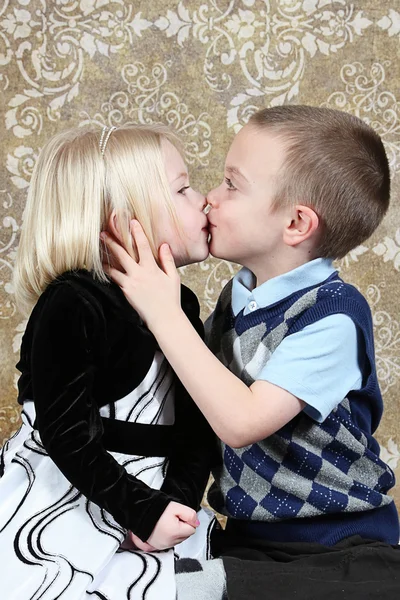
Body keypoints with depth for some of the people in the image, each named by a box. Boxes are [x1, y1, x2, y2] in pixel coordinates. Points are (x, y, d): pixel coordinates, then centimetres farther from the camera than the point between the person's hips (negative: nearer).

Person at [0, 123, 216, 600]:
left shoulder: (181, 305, 3)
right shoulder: (72, 306, -18)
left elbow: (198, 425, 2)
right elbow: (66, 434, -20)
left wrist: (178, 499, -12)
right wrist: (144, 509, -19)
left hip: (151, 502, 6)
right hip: (60, 508, -6)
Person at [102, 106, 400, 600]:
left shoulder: (333, 314, -18)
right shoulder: (237, 295, 3)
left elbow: (242, 421, -27)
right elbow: (200, 393, 14)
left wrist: (163, 312, -22)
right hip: (245, 536, 5)